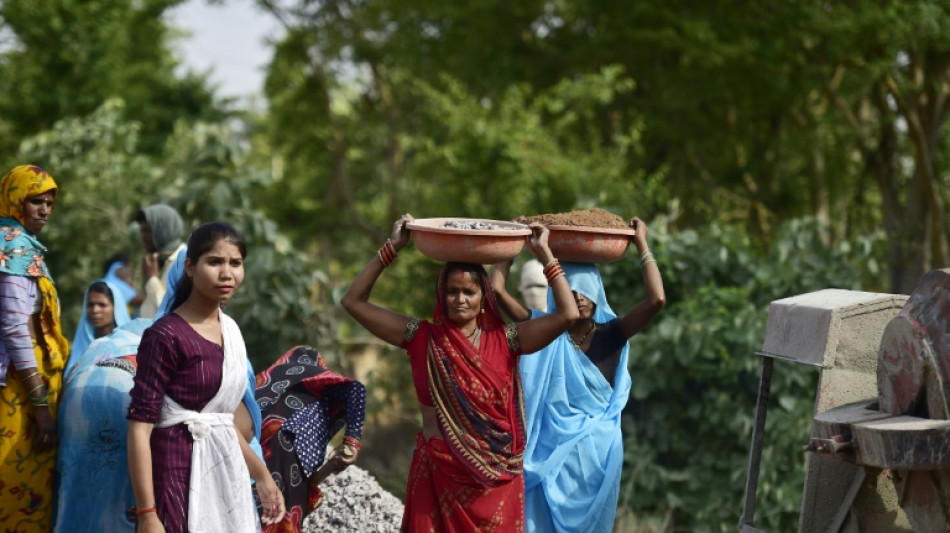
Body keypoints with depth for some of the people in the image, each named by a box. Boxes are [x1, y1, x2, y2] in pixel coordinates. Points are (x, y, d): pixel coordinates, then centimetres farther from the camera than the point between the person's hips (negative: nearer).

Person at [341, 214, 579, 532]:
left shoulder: (504, 341, 0)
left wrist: (544, 253, -6)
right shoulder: (422, 338, 1)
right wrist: (392, 249, -5)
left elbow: (567, 314, -8)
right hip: (437, 473, 0)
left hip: (494, 477, 0)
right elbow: (354, 302, 0)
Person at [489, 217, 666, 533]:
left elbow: (656, 299, -16)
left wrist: (641, 244, -10)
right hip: (548, 448, 1)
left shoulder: (609, 335, -4)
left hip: (595, 451, 0)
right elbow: (496, 288, -3)